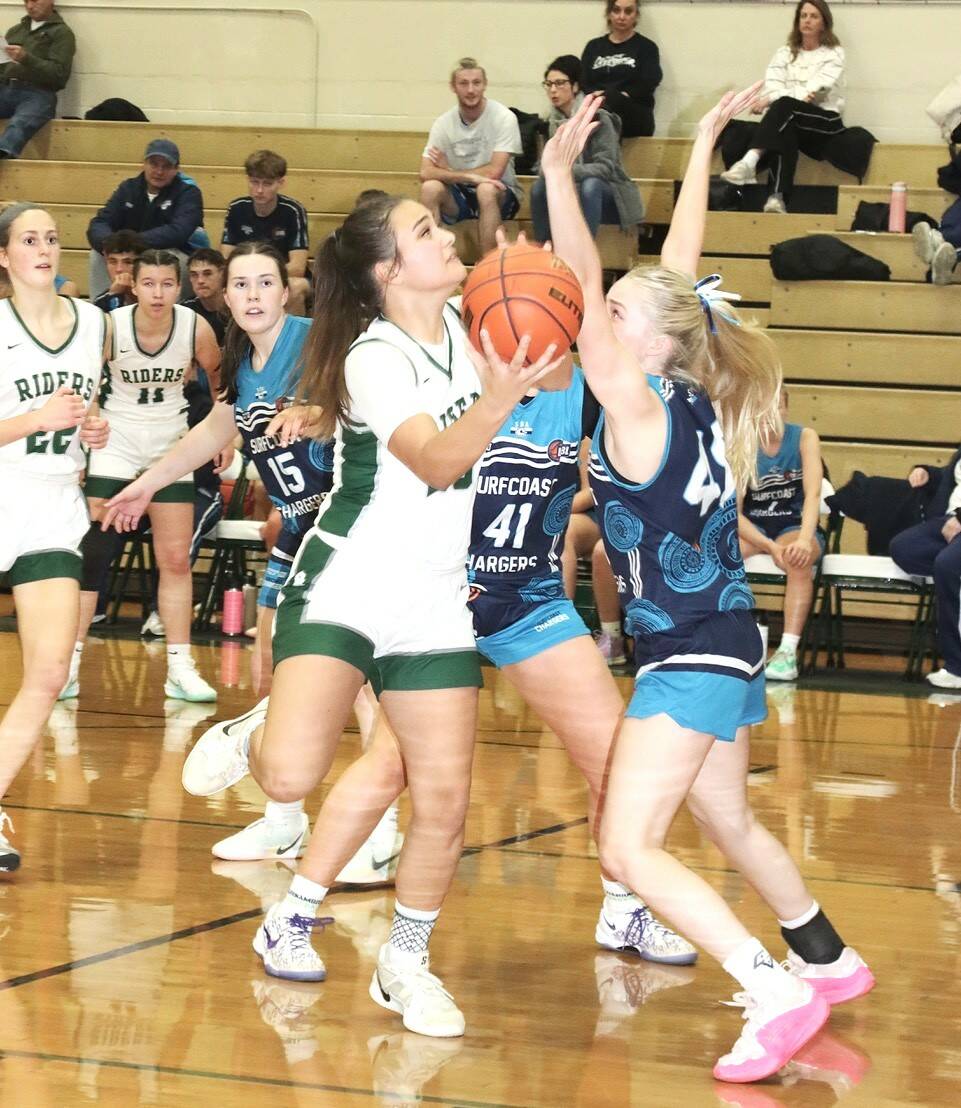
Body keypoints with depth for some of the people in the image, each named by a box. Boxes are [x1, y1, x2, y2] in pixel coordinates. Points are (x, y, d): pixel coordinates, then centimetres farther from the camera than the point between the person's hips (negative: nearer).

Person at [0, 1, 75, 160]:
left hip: (38, 94, -5)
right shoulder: (15, 30, 28)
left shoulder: (62, 33, 10)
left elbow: (59, 74, -3)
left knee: (19, 125, -37)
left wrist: (26, 58, -15)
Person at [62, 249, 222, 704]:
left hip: (170, 445, 2)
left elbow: (220, 378, 4)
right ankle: (70, 663, -3)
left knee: (176, 560, 4)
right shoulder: (110, 326, -20)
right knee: (88, 554, -8)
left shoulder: (195, 328, -15)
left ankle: (180, 668, 10)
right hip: (115, 442, -2)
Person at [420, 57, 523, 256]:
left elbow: (494, 172, -21)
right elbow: (425, 173, -16)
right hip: (459, 197, 3)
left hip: (500, 195, -3)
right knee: (430, 188, -27)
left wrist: (449, 172, -10)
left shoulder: (504, 118, -15)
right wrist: (469, 176, -30)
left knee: (486, 189, -36)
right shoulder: (443, 124, -6)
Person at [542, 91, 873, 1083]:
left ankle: (777, 995, -16)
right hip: (719, 643, 9)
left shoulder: (639, 409, -17)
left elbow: (584, 289, -26)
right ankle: (829, 959, 40)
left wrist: (559, 172, -30)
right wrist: (703, 145, 17)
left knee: (627, 847, -13)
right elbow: (678, 271, 11)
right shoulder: (691, 396, 2)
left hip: (691, 657, -9)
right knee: (727, 824, 25)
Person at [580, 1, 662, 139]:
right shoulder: (594, 46, 23)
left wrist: (618, 99, -15)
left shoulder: (647, 47, 14)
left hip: (634, 118, -2)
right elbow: (582, 83, 10)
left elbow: (647, 86, -2)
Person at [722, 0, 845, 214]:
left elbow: (818, 90, -8)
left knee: (784, 106, -34)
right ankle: (778, 197, -55)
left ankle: (750, 162, -55)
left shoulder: (834, 54, 8)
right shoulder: (784, 53, 17)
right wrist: (801, 95, -21)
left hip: (825, 122, -2)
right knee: (784, 131, -37)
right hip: (789, 121, 2)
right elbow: (772, 87, 1)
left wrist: (772, 99, -17)